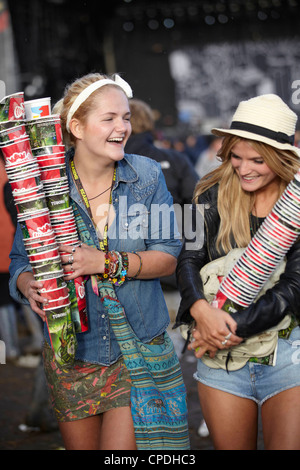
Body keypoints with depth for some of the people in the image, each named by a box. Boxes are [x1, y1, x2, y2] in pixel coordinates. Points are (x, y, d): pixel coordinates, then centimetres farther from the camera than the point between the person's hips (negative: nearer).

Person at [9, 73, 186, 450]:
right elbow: (20, 260, 2)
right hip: (70, 350, 1)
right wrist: (29, 286, -22)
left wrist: (107, 263, -21)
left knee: (122, 444, -5)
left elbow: (167, 257, -5)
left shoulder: (146, 175, -4)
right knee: (79, 445, 15)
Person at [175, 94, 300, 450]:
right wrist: (201, 310, -21)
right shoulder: (213, 194, 1)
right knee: (230, 446, 12)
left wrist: (233, 329, -16)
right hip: (222, 355, 2)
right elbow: (189, 258, -2)